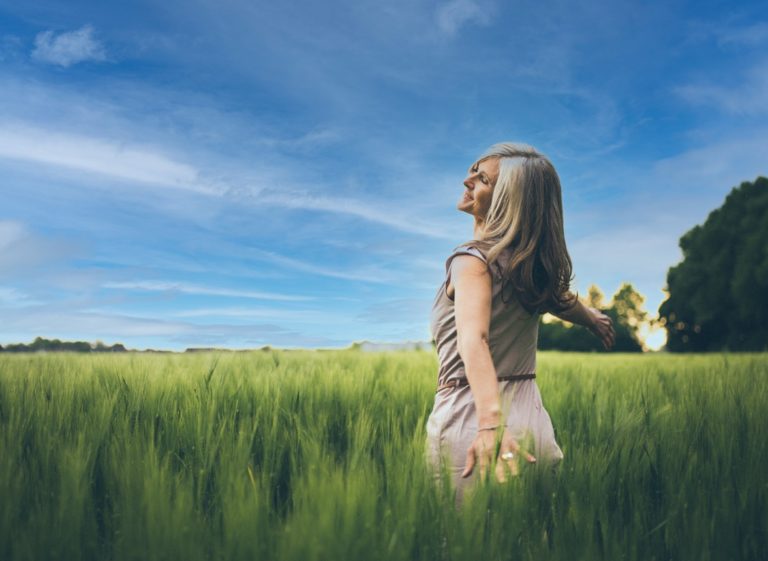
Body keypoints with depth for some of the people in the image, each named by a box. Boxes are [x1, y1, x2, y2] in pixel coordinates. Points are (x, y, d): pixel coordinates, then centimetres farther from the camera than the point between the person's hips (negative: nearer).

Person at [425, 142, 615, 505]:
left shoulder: (472, 260, -13)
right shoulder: (531, 262, 9)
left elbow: (474, 339, -30)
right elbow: (560, 299, 30)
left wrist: (490, 424, -43)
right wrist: (593, 319, 52)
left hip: (468, 417, -7)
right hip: (530, 413, 7)